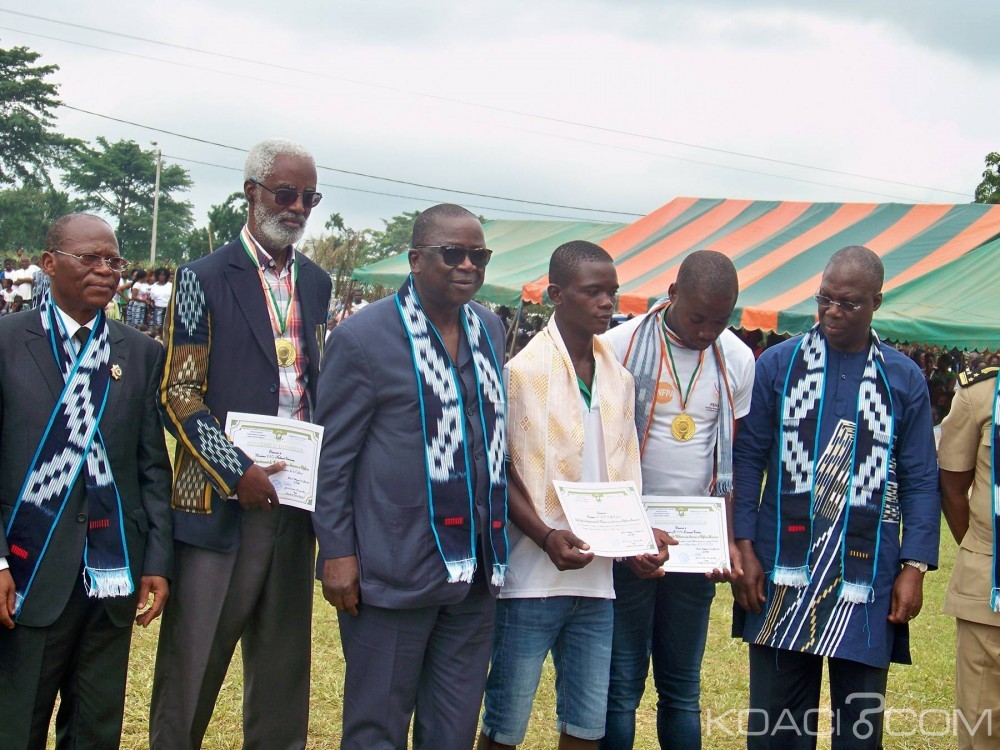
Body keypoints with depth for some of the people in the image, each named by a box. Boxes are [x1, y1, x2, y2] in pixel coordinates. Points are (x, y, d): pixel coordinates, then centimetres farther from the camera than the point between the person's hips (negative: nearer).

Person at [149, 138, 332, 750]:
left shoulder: (317, 284, 13)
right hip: (222, 501, -5)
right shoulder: (205, 279, -3)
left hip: (295, 500, 5)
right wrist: (237, 471, -15)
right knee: (191, 666, 2)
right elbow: (179, 395, -6)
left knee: (283, 666, 13)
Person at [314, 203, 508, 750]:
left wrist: (497, 537, 12)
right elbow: (332, 455, -6)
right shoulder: (363, 336, -8)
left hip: (475, 567, 6)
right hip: (395, 570, -5)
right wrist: (337, 553, -10)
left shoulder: (490, 329, 9)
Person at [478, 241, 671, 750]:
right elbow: (499, 471, -6)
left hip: (596, 578, 5)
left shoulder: (619, 379, 10)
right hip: (530, 578, -5)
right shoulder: (522, 371, -7)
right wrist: (546, 537, -18)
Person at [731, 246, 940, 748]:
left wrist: (914, 567, -3)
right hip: (783, 571, 0)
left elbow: (919, 481, 5)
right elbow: (748, 459, 3)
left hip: (867, 574, 0)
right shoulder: (777, 364, 3)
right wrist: (744, 548, -4)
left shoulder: (904, 379, 5)